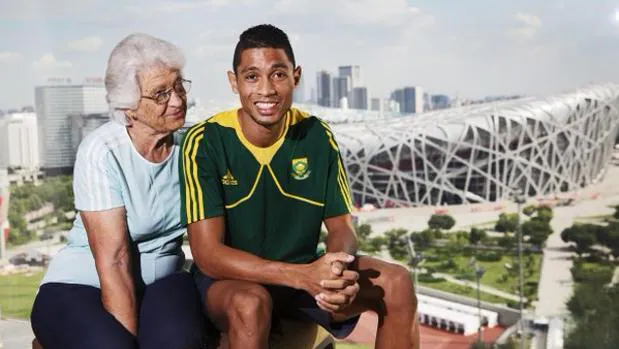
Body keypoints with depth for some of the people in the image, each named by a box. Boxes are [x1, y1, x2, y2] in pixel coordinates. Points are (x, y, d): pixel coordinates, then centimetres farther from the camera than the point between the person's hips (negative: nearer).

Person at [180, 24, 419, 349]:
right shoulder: (205, 142, -18)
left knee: (397, 283, -14)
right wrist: (303, 276, -34)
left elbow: (341, 225, -1)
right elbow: (208, 254, -22)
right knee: (251, 304, -37)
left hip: (303, 271, 4)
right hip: (229, 278, -3)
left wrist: (339, 272, -26)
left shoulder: (317, 136, -6)